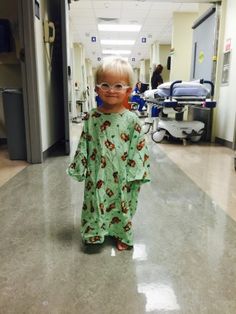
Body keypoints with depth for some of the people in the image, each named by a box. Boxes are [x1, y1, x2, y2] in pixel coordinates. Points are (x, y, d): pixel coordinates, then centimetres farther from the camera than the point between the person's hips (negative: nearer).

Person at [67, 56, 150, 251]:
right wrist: (79, 167, 3)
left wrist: (136, 173, -9)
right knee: (95, 202, 12)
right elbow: (84, 145, 3)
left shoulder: (131, 119, -9)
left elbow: (139, 148, -7)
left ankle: (122, 235, 35)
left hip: (122, 174, -1)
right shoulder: (92, 117, -2)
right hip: (97, 173, 2)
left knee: (122, 204, 14)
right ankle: (94, 234, 34)